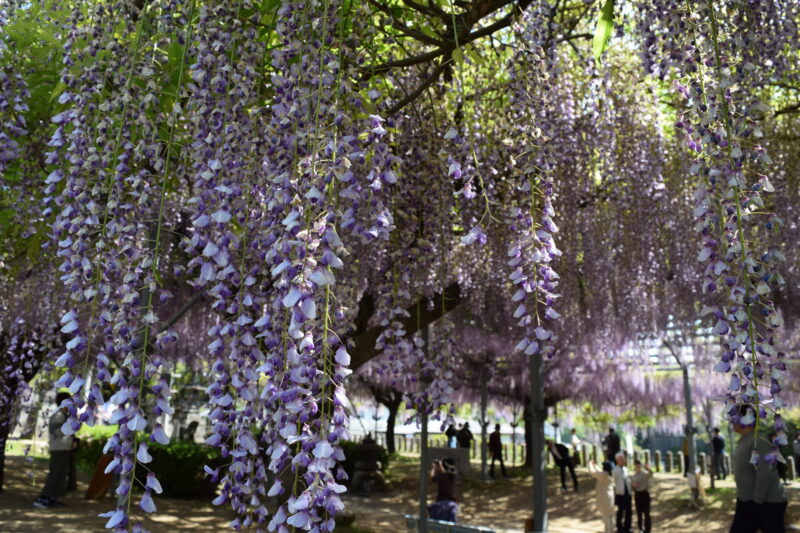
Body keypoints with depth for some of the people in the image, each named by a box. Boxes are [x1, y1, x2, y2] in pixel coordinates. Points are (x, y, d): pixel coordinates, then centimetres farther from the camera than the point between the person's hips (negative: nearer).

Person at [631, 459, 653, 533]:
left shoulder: (645, 473, -6)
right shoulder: (633, 476, 9)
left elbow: (650, 475, -31)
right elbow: (631, 487, 14)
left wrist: (648, 469, -53)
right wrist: (633, 485, -10)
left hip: (645, 493, -4)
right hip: (637, 494, 4)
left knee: (646, 512, -4)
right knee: (639, 512, 11)